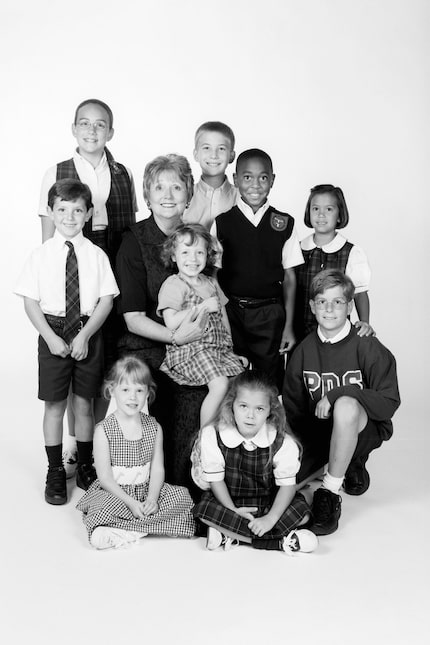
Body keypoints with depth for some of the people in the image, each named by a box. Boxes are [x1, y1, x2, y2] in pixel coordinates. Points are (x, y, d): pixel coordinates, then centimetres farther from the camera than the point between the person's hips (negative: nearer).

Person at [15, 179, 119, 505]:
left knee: (84, 404, 11)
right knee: (54, 405, 7)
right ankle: (55, 472, 22)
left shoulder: (96, 255, -2)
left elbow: (106, 300, -3)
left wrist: (85, 336, -13)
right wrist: (51, 338, -13)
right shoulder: (41, 255, -2)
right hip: (53, 333, 0)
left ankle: (86, 467, 29)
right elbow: (31, 302, -3)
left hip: (89, 334, 0)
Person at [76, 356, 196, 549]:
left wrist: (152, 498, -17)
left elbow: (157, 469, 0)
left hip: (146, 491, 5)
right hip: (113, 493, -4)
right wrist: (130, 503, -19)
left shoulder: (154, 428, 2)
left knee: (182, 496, -18)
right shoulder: (103, 430, -10)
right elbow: (104, 477, -12)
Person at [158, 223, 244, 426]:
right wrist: (204, 307, -15)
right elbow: (171, 323, -17)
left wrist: (230, 347, 18)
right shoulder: (173, 284, -5)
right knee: (220, 384, -26)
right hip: (189, 348, -7)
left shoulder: (211, 283, 17)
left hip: (219, 347, 7)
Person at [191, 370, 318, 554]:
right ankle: (280, 541, -29)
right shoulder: (212, 436, -16)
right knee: (203, 509, -30)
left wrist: (270, 519, -26)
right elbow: (215, 479, -10)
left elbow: (287, 484, -14)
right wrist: (233, 511, -22)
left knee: (302, 511, -24)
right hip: (229, 501, 0)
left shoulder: (283, 442, -15)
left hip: (269, 502, 0)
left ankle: (230, 535, -27)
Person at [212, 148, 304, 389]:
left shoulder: (284, 224, 2)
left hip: (270, 314, 1)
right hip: (230, 312, 0)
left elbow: (289, 276, 4)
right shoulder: (221, 222, 0)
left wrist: (289, 326, 2)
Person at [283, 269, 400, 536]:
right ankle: (348, 464, 12)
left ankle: (330, 492, -23)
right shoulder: (304, 351, 2)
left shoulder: (367, 347, -11)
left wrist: (337, 394, -24)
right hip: (317, 431, 5)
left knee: (345, 406, -40)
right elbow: (293, 408, 7)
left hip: (365, 429, -5)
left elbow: (389, 401, -16)